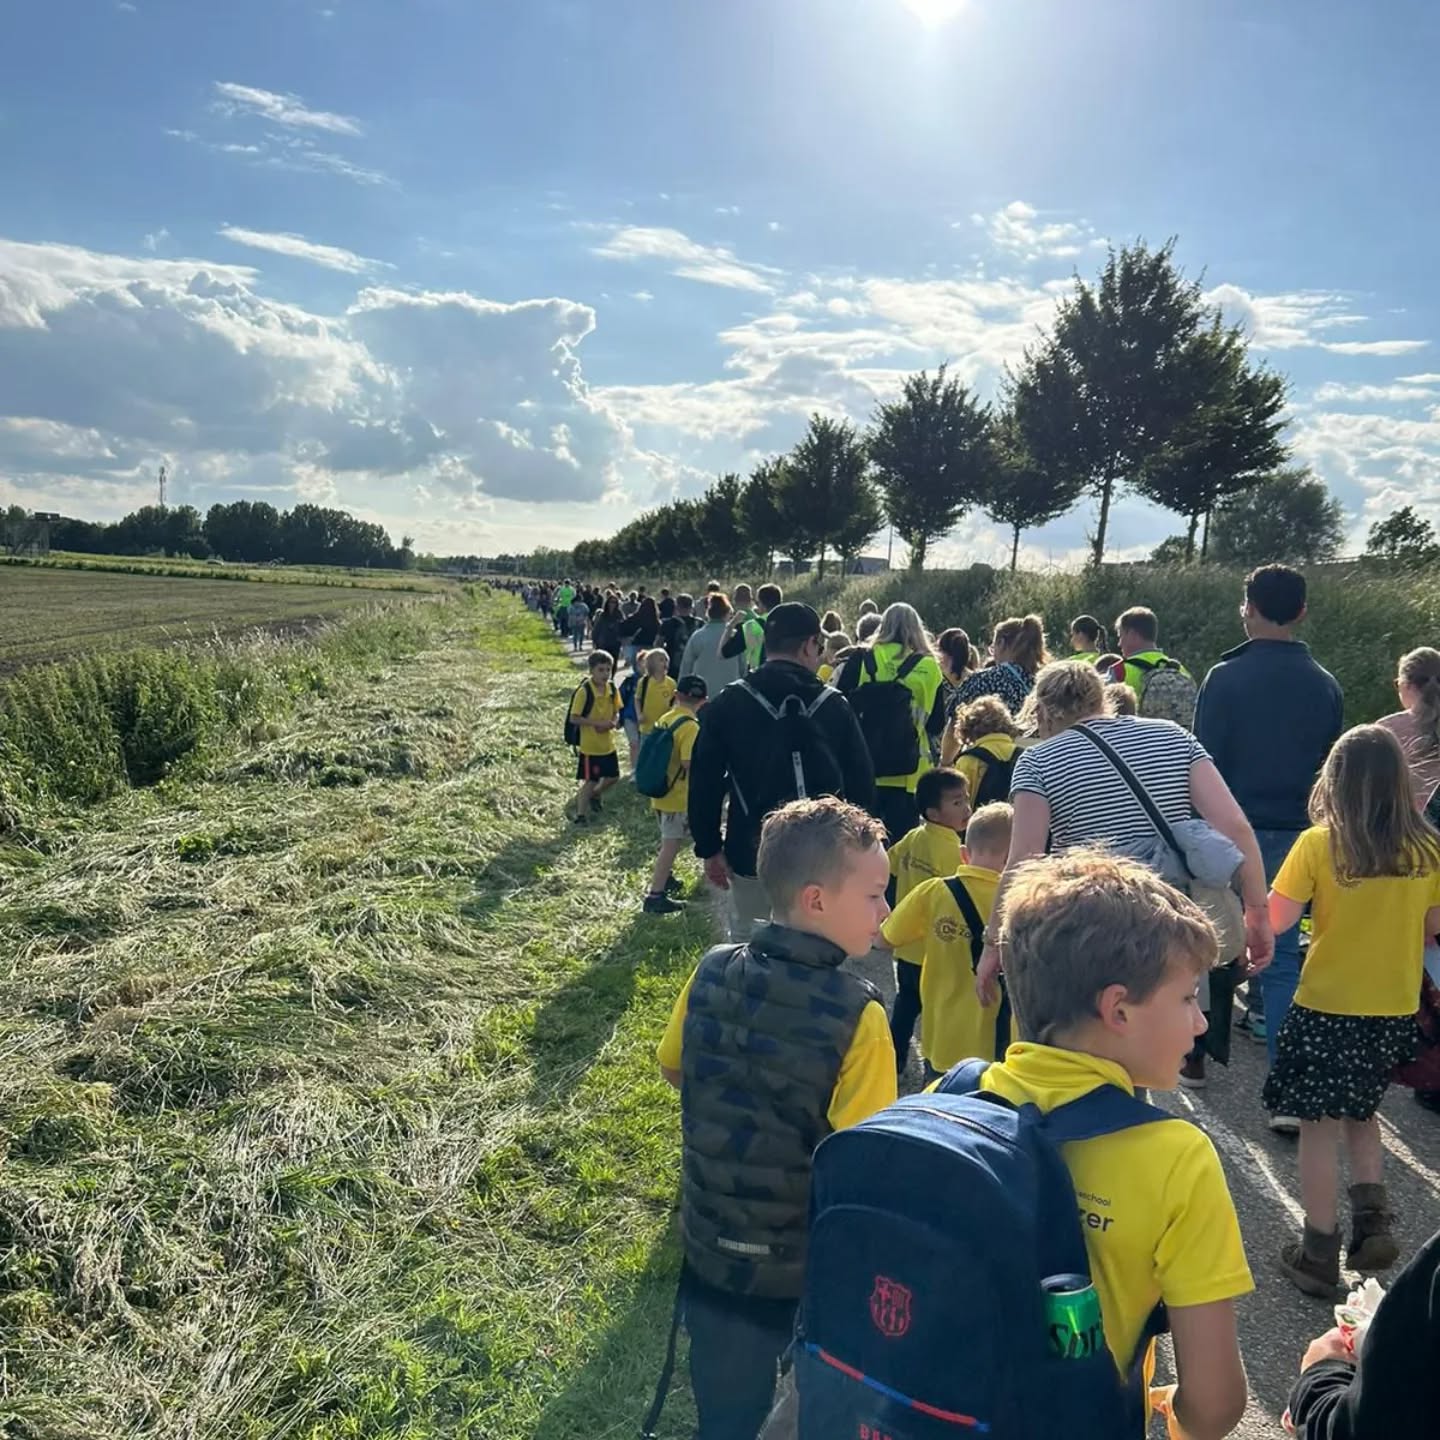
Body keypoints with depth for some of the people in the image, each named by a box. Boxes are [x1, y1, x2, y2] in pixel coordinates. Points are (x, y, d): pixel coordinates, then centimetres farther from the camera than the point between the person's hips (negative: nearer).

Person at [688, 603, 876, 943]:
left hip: (752, 857, 0)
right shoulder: (834, 705, -2)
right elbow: (862, 785, 1)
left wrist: (710, 848, 6)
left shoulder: (727, 704, -2)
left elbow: (704, 783, -2)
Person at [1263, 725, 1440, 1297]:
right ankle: (1373, 1216, 14)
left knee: (1320, 1126, 9)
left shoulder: (1318, 845, -16)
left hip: (1327, 1008, -4)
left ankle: (1320, 1252, 16)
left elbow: (1275, 920, -14)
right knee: (1360, 1112, 26)